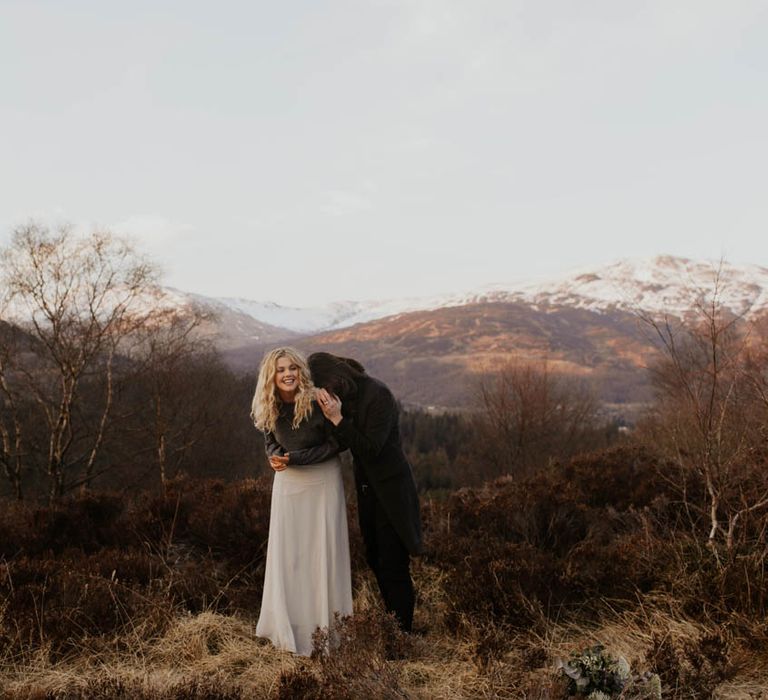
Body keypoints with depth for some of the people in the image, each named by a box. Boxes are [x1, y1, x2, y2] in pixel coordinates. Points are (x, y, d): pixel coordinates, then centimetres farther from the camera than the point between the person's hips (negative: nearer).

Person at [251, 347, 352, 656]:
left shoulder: (317, 403, -22)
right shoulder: (267, 409, -6)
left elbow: (336, 444, -14)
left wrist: (294, 459, -20)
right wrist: (276, 457, -13)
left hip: (322, 480, -4)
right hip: (287, 482, 4)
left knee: (322, 549, 0)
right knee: (286, 552, 4)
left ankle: (325, 627, 13)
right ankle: (290, 627, 16)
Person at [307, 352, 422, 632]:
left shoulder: (378, 394, -21)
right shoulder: (346, 396, 2)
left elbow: (371, 448, -24)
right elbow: (342, 442, 7)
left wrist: (338, 419, -29)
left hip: (390, 489, -8)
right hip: (367, 487, 9)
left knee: (393, 565, -4)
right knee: (375, 559, 15)